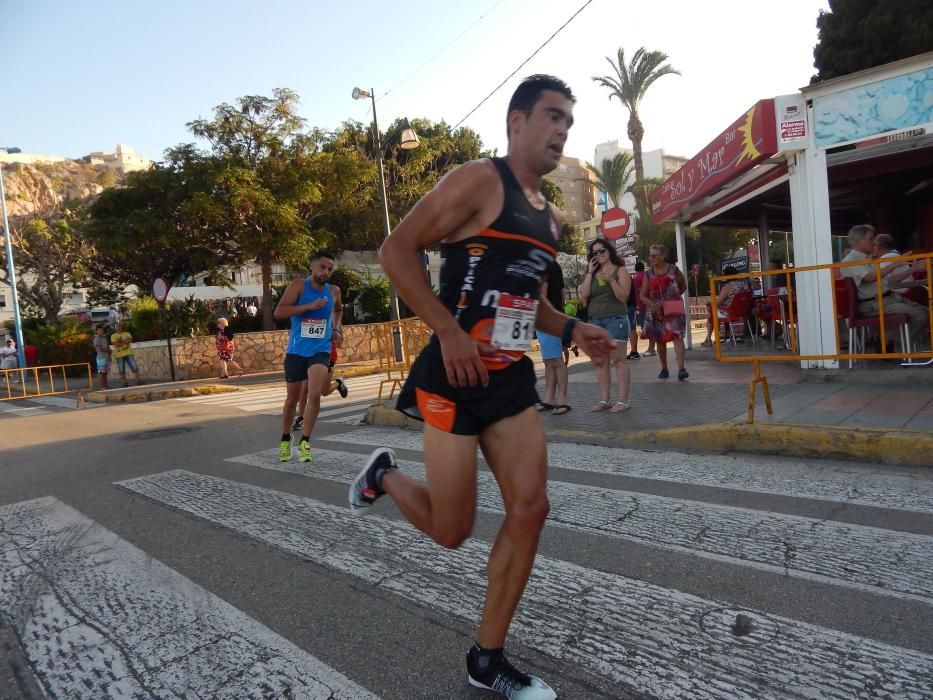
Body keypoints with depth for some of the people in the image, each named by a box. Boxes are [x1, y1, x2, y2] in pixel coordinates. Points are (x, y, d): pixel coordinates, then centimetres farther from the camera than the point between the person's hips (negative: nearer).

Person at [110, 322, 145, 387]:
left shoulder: (127, 333, 12)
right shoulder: (113, 336, 8)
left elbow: (130, 340, -7)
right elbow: (115, 343, -10)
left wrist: (120, 341, -11)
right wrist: (125, 342, -10)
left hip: (128, 353, 0)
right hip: (119, 355, 0)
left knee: (134, 367, -8)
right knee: (121, 370, 1)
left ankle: (138, 381, -8)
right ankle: (125, 382, 10)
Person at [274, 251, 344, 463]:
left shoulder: (334, 291, 3)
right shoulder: (298, 285, -8)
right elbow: (278, 312, -18)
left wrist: (336, 328, 11)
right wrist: (309, 306, -25)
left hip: (320, 351, 1)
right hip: (296, 351, -1)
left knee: (315, 394, -19)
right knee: (292, 399, 10)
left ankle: (305, 441, -4)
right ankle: (285, 440, 32)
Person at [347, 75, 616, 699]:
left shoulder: (551, 217, 16)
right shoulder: (478, 180, -9)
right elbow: (397, 251, -14)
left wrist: (572, 330, 8)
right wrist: (448, 331, -22)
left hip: (513, 380, 8)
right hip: (456, 378, -8)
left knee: (530, 510, 2)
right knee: (452, 531, 1)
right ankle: (385, 475, 34)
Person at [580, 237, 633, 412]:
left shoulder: (620, 270, 1)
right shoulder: (592, 273, 14)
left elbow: (623, 297, -8)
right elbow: (584, 294, -1)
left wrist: (611, 280, -19)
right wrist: (589, 273, -2)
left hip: (615, 319, -5)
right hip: (595, 321, 5)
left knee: (617, 359, -7)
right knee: (599, 361, 4)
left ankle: (622, 401, -6)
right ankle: (604, 400, 9)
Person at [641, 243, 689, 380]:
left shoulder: (674, 269, 0)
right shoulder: (648, 274, 3)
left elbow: (683, 286, 16)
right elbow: (643, 295, 2)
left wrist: (673, 297, 10)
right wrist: (651, 303, -15)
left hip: (674, 309, -3)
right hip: (656, 311, 3)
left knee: (677, 336, -17)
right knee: (660, 340, 9)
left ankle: (681, 369, -22)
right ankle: (664, 369, 23)